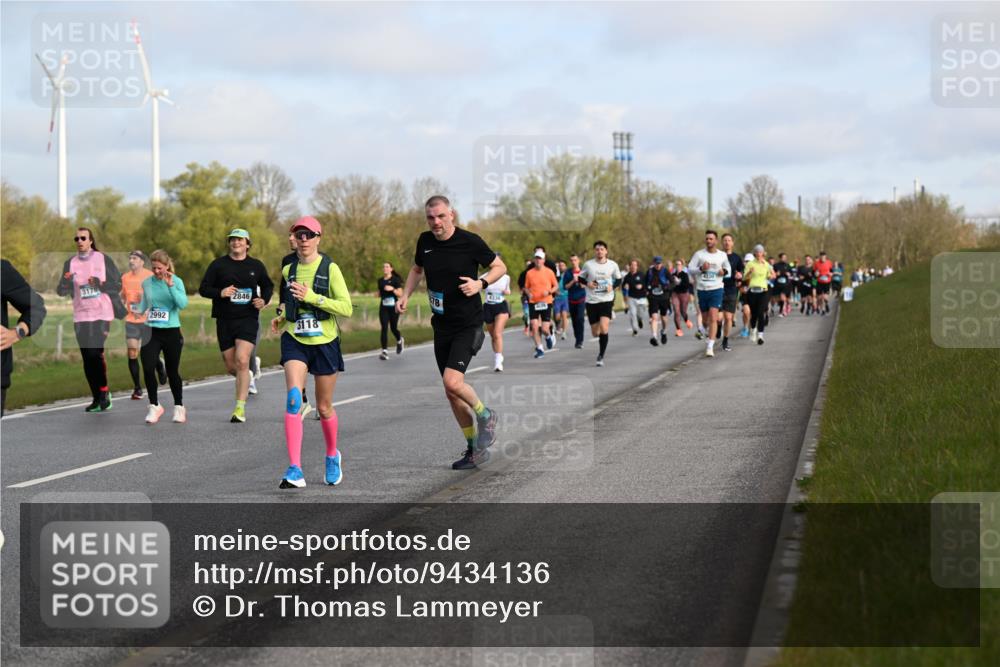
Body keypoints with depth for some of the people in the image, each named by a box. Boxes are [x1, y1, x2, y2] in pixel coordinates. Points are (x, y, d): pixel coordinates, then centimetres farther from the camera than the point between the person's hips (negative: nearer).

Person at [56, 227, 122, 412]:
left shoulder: (103, 259, -1)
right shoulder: (70, 263, 6)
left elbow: (118, 286, 0)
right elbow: (61, 291, 2)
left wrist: (100, 284, -17)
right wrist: (66, 282, -20)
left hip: (102, 313, -3)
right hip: (81, 315, 3)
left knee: (95, 353, -16)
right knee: (87, 358, 3)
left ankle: (104, 391, 2)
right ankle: (97, 398, 11)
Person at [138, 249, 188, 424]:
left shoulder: (176, 281, -5)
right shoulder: (146, 283, 4)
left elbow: (183, 304, -19)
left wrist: (171, 286, -27)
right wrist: (138, 311, -3)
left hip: (171, 332, -2)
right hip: (151, 332, 2)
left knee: (172, 371, 8)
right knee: (148, 368, -14)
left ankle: (179, 407, 27)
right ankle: (154, 406, 3)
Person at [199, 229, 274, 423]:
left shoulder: (256, 266, 7)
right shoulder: (218, 265, 4)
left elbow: (268, 285, 23)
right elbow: (203, 289, 3)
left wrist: (264, 300, 1)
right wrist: (220, 292, -16)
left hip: (248, 319, -2)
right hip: (224, 320, 2)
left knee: (242, 361, -18)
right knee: (230, 367, 6)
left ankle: (240, 408, -14)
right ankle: (248, 377, 43)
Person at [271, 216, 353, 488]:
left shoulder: (330, 269, -6)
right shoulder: (288, 270, 7)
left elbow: (346, 308, -14)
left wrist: (312, 297, -22)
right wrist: (282, 319, 7)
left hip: (325, 343, -2)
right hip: (295, 341, 2)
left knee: (324, 407, 10)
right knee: (293, 399, -20)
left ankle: (332, 456, 40)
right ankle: (295, 470, -25)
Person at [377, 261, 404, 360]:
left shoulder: (395, 280, -3)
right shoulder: (380, 281, 10)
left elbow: (400, 294, -6)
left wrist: (392, 289, -22)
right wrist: (378, 294, 0)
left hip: (393, 307, -3)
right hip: (383, 307, 3)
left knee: (393, 328, 7)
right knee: (384, 328, -10)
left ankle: (399, 341, 42)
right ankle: (385, 351, -14)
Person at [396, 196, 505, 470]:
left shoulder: (470, 242, -12)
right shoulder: (425, 241, 3)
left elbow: (500, 266, -1)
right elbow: (417, 268, 23)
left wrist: (481, 283, -18)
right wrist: (406, 295, 9)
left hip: (468, 325, -6)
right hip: (441, 326, 6)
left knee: (452, 381, -23)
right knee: (452, 393, 8)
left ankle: (485, 416, 6)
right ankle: (476, 449, 21)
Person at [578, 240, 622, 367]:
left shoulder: (612, 265, 0)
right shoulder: (588, 264, -1)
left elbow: (619, 279, 12)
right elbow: (580, 278, 11)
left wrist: (612, 286, -8)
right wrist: (587, 283, -10)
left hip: (606, 300, -1)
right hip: (591, 301, 1)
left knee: (603, 328, -20)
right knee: (595, 333, 6)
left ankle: (601, 356, -7)